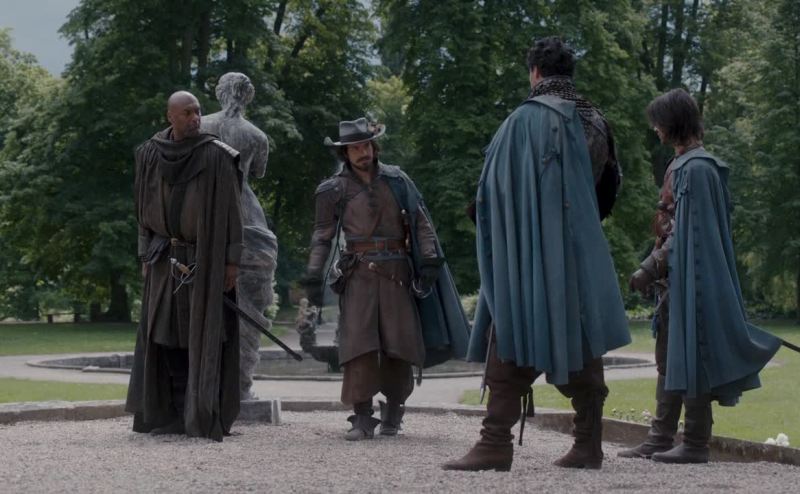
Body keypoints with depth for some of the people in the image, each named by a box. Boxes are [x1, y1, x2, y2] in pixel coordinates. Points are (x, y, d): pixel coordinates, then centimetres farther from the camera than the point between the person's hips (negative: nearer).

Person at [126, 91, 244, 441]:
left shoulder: (217, 156, -9)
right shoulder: (150, 155, 3)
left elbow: (230, 209, -8)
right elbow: (145, 206, 11)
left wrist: (232, 260, -11)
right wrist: (146, 255, 8)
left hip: (206, 259, -4)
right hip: (166, 260, 4)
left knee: (204, 336, -5)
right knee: (166, 334, 4)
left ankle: (204, 417, -1)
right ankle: (176, 415, 11)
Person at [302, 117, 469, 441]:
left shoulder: (396, 180, 10)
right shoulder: (334, 189, 7)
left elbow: (420, 222, 11)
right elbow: (323, 235, 9)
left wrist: (430, 259, 0)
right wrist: (314, 275, 1)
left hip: (397, 273, 2)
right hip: (358, 276, -1)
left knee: (400, 346, 0)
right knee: (359, 345, -11)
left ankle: (392, 413, 18)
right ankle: (362, 418, -9)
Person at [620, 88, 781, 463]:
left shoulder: (696, 168, -15)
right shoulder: (682, 164, 15)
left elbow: (686, 231, -20)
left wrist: (650, 268, -18)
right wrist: (652, 268, 16)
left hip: (688, 277, -10)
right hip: (674, 278, 10)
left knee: (690, 358, -5)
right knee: (668, 361, 11)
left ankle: (695, 444, 0)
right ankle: (661, 439, 15)